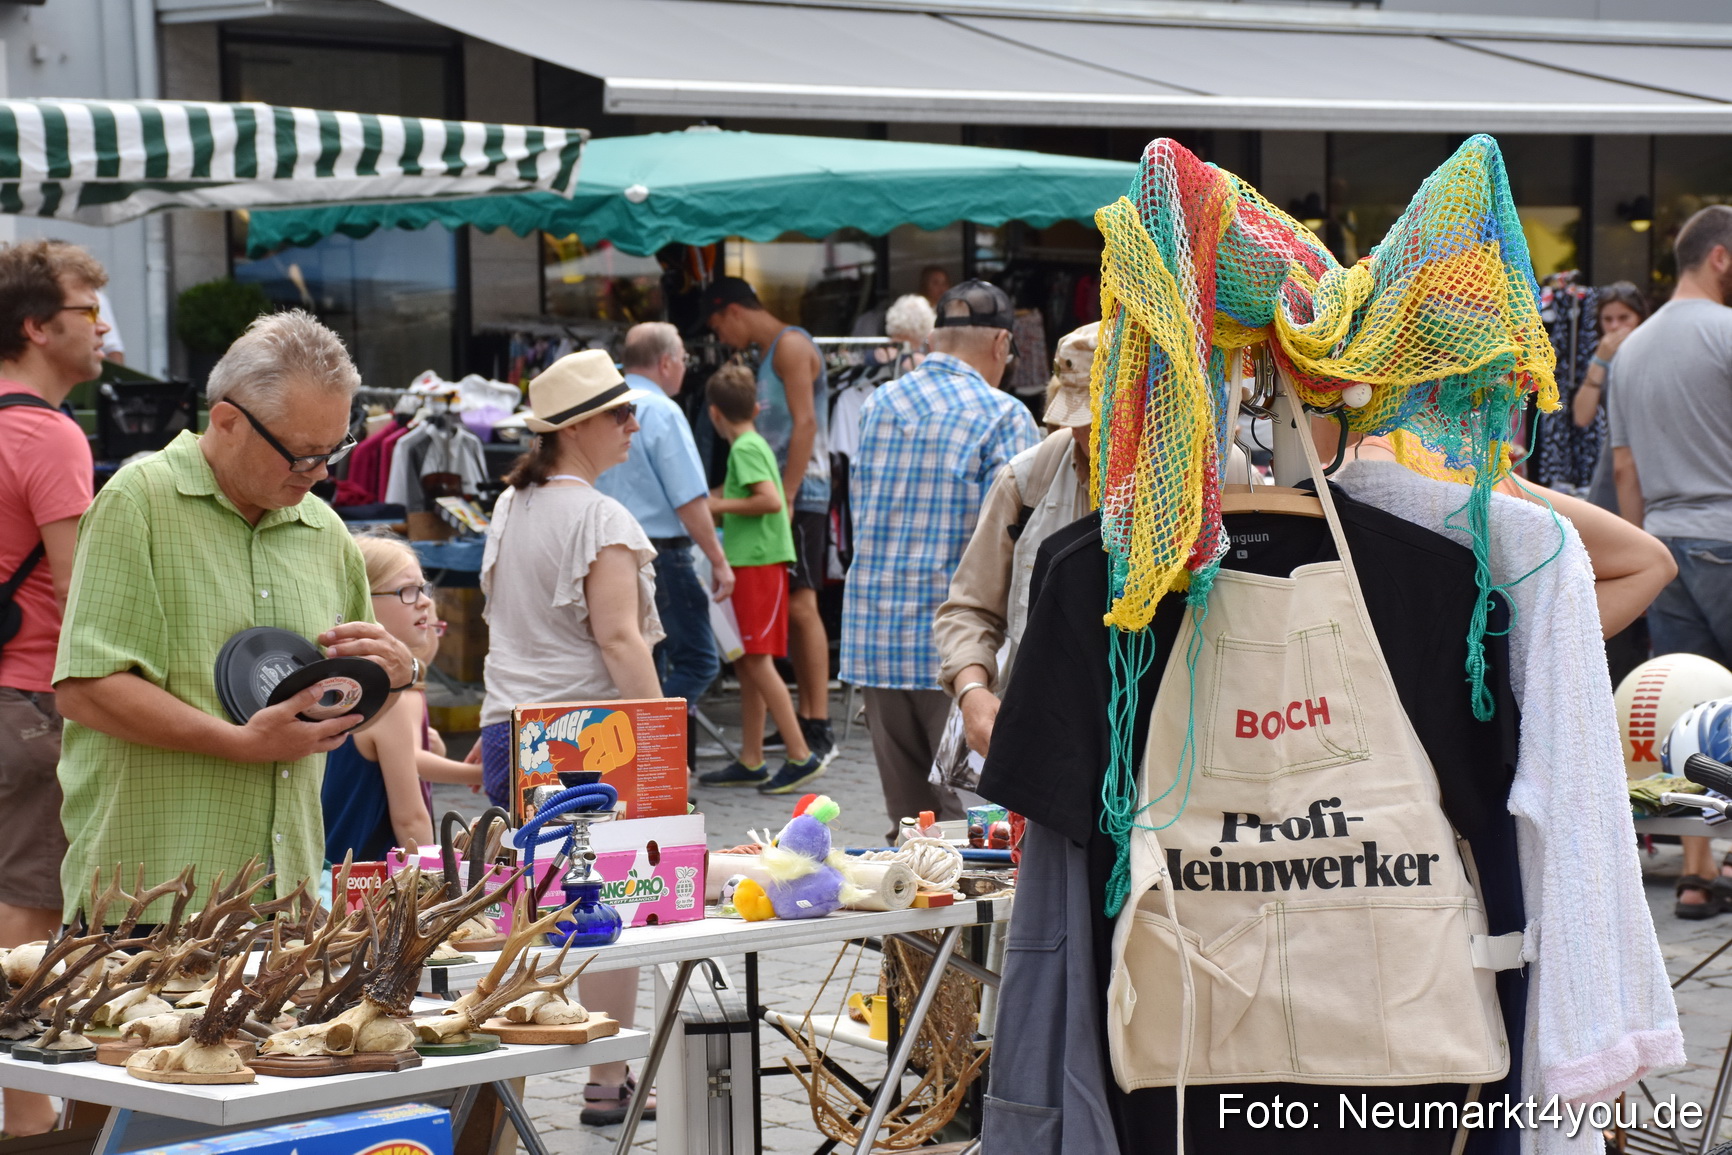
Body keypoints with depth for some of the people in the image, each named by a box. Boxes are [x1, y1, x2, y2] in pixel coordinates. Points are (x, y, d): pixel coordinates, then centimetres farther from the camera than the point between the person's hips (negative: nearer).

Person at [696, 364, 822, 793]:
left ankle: (801, 756, -13)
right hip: (753, 561, 10)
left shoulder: (745, 448, -12)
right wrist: (720, 500, 25)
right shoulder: (753, 444, 17)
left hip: (757, 562, -10)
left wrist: (721, 505, -14)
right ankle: (750, 762, 15)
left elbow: (771, 500, -23)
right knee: (745, 662, 11)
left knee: (757, 660, -11)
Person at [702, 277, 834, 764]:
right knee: (788, 609, 8)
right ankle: (807, 720, 11)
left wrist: (785, 496, -21)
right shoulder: (770, 354, 22)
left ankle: (820, 731, -17)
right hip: (780, 493, 10)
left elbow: (805, 423, -16)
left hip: (801, 493, -10)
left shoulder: (790, 345, -7)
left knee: (800, 604, -14)